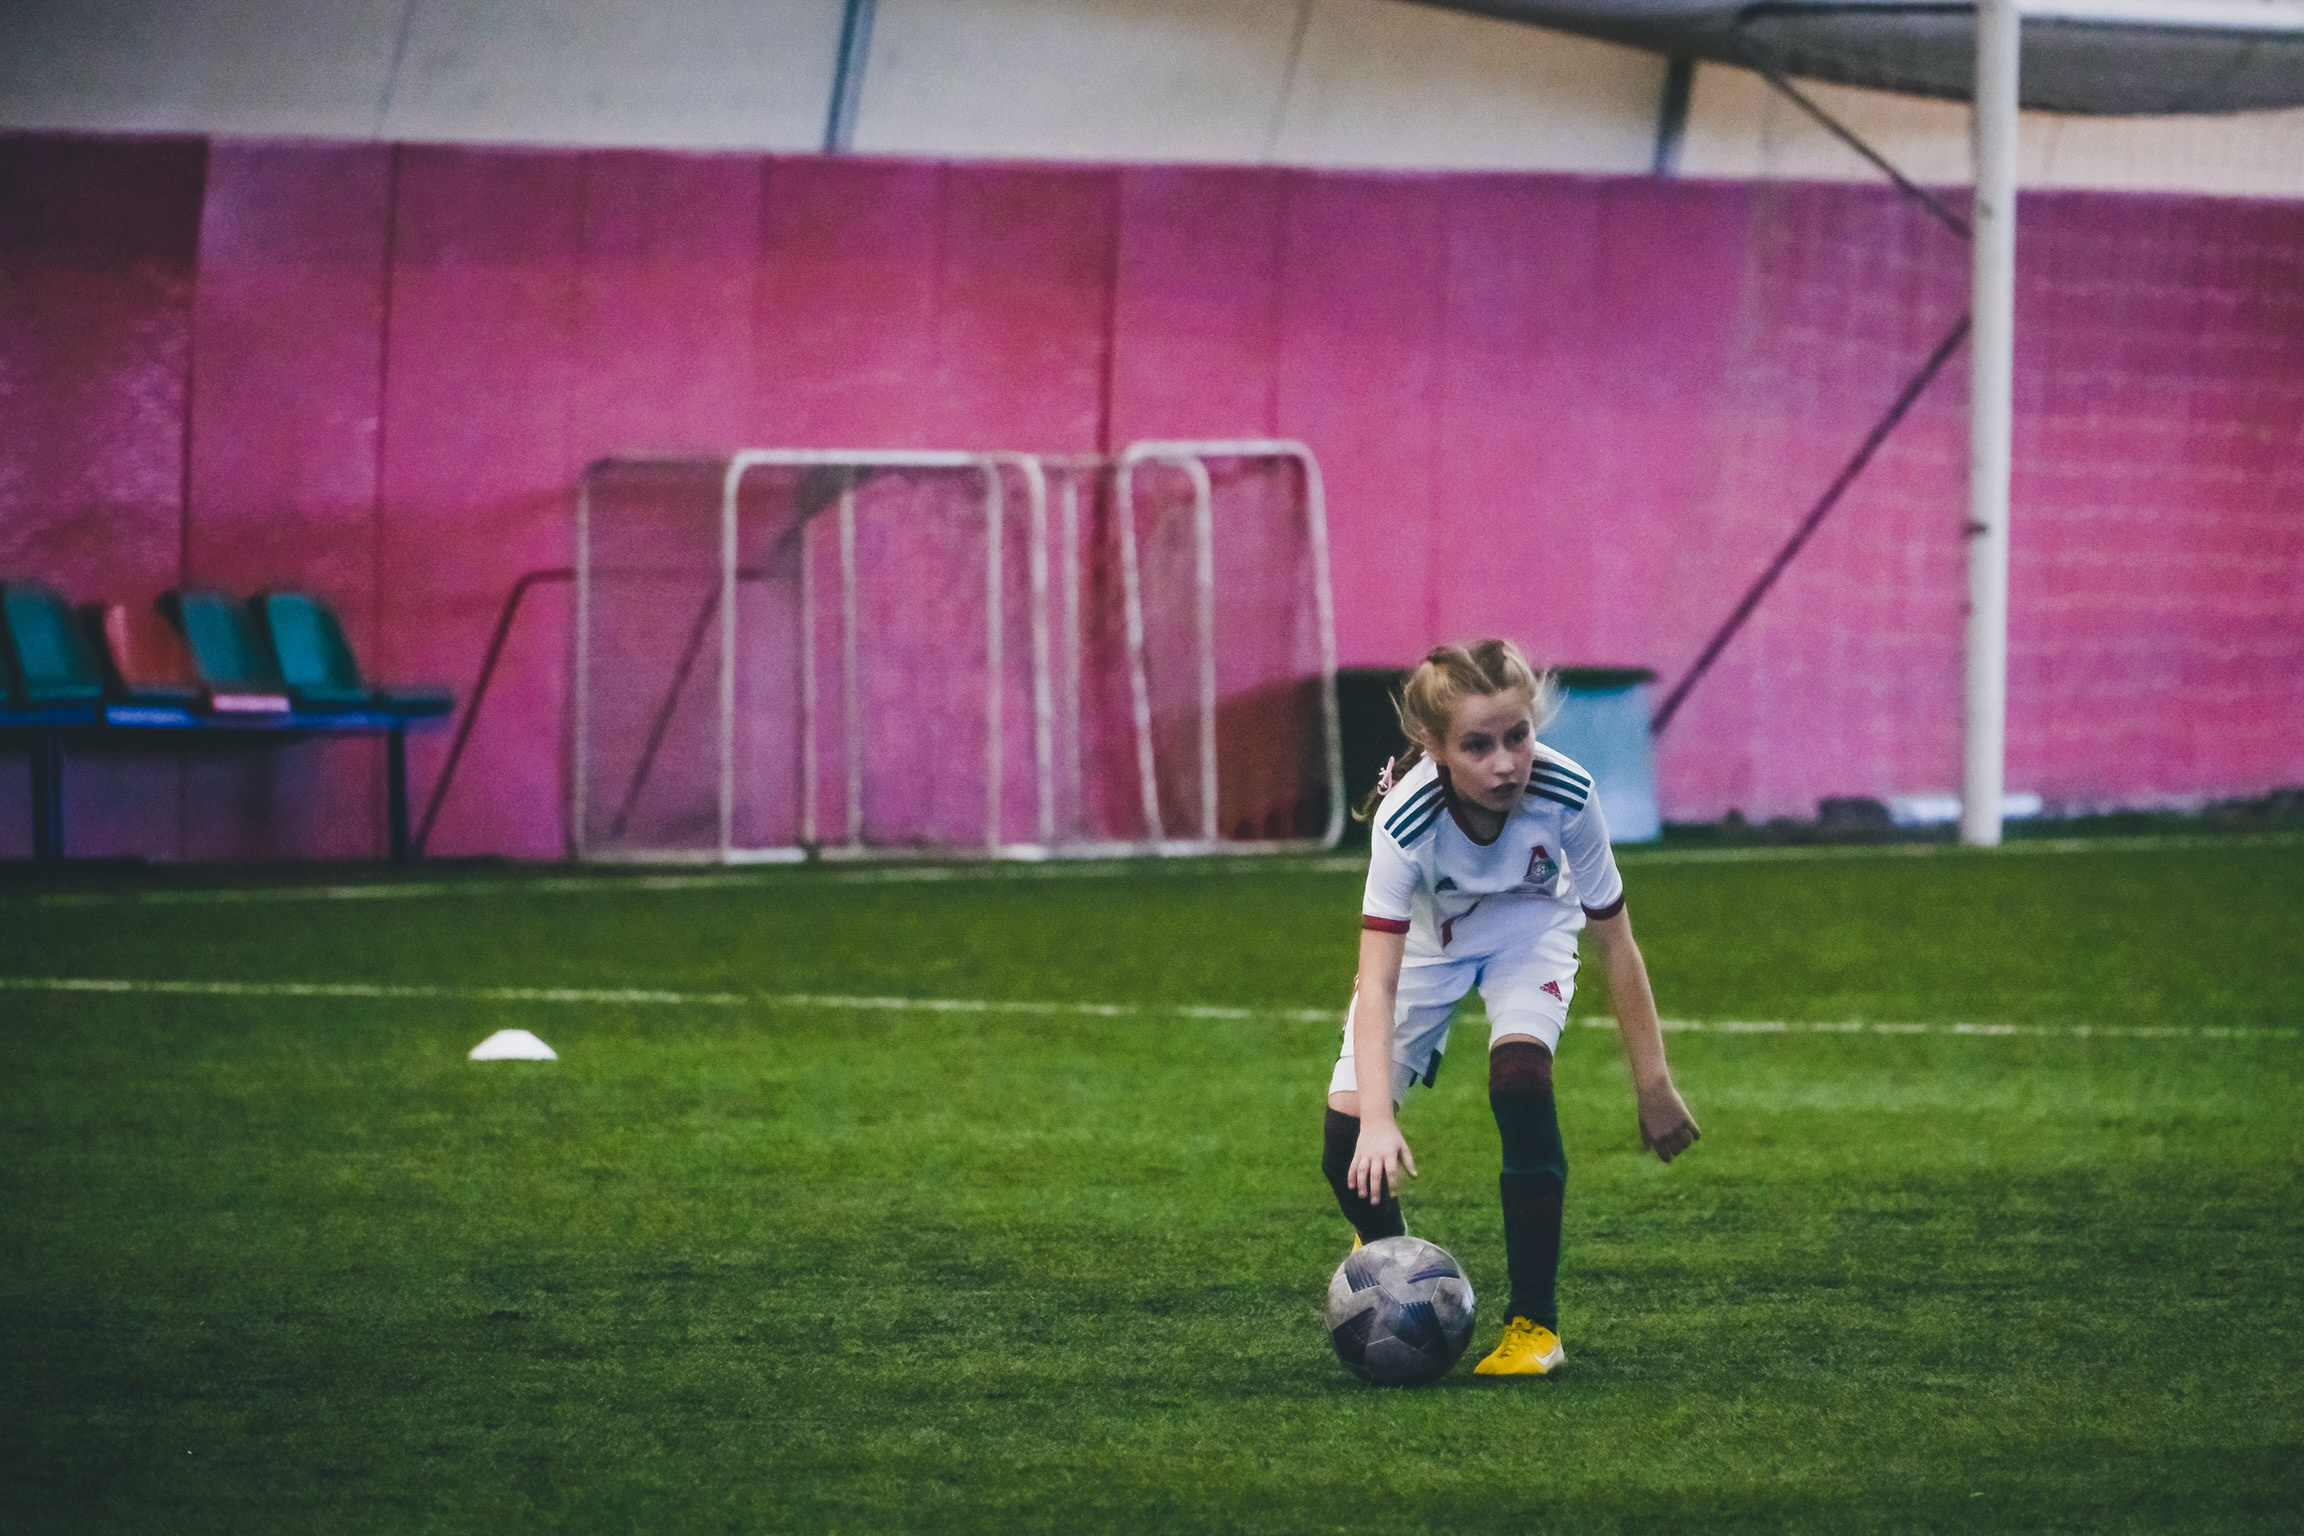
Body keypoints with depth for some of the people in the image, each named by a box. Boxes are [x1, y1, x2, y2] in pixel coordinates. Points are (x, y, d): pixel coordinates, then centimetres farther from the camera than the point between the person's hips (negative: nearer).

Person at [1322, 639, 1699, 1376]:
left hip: (1528, 928, 0)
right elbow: (1377, 983, -42)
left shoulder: (1564, 795, -35)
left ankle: (1534, 1322, -20)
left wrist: (1654, 1087, -17)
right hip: (1426, 937, 0)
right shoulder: (1406, 819, -38)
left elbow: (1614, 943, -21)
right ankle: (1385, 1248, 30)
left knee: (1520, 1074, -29)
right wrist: (1377, 1118, -54)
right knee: (1350, 1146, -8)